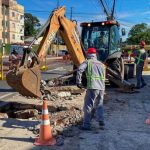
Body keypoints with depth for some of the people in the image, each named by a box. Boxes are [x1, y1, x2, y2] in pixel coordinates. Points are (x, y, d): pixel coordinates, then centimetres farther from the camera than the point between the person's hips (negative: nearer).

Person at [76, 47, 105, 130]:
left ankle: (86, 125, 2)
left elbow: (79, 70, -12)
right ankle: (101, 120, 14)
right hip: (101, 87, 5)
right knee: (99, 105, 23)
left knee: (88, 106, 1)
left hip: (92, 87, -5)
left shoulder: (87, 62, 5)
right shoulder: (101, 64, 22)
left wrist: (78, 82, -8)